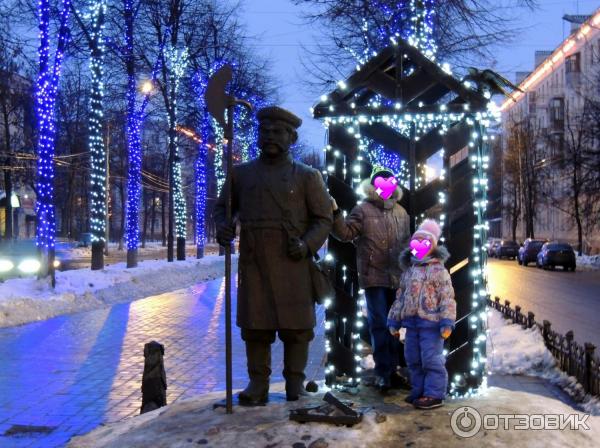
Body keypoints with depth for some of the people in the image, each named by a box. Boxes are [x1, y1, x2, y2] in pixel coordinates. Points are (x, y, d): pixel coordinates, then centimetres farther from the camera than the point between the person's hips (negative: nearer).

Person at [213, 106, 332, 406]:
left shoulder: (307, 176, 7)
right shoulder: (241, 173, 13)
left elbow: (323, 218, 6)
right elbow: (222, 207, 20)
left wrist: (307, 244, -12)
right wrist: (222, 226, -2)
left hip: (293, 263, -2)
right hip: (252, 263, 2)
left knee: (296, 326, 1)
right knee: (255, 325, 3)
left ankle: (295, 384, 14)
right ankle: (258, 385, 13)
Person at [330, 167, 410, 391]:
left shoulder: (401, 212, 13)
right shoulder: (363, 210, -3)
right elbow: (345, 232, -11)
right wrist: (335, 213, -25)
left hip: (397, 278, 5)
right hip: (374, 277, -5)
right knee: (379, 325, -3)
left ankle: (392, 369, 23)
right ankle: (382, 372, 4)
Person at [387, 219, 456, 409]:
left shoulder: (438, 270, -6)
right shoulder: (408, 271, 15)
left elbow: (447, 298, -11)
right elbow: (400, 297, 19)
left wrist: (447, 322, -17)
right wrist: (394, 320, 17)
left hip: (431, 323, -7)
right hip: (411, 323, 7)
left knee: (431, 359, -5)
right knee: (413, 359, 13)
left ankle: (434, 394, 3)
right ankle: (419, 390, 25)